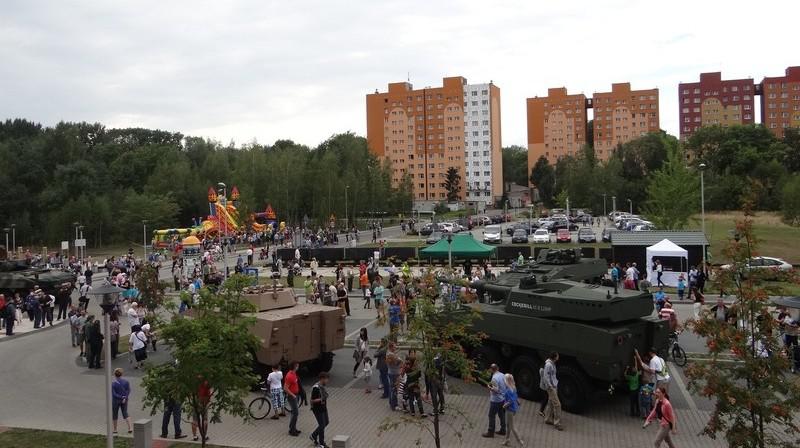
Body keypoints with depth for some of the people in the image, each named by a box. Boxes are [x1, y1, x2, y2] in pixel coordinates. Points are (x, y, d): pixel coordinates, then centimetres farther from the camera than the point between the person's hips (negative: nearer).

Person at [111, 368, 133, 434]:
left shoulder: (113, 384, -15)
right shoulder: (126, 382, -4)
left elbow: (113, 394, -17)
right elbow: (128, 390, -6)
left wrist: (121, 397, -12)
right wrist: (125, 398, -11)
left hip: (116, 400, -4)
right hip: (124, 400, 4)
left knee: (114, 414, 13)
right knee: (125, 414, 10)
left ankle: (115, 429, 22)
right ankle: (130, 428, -1)